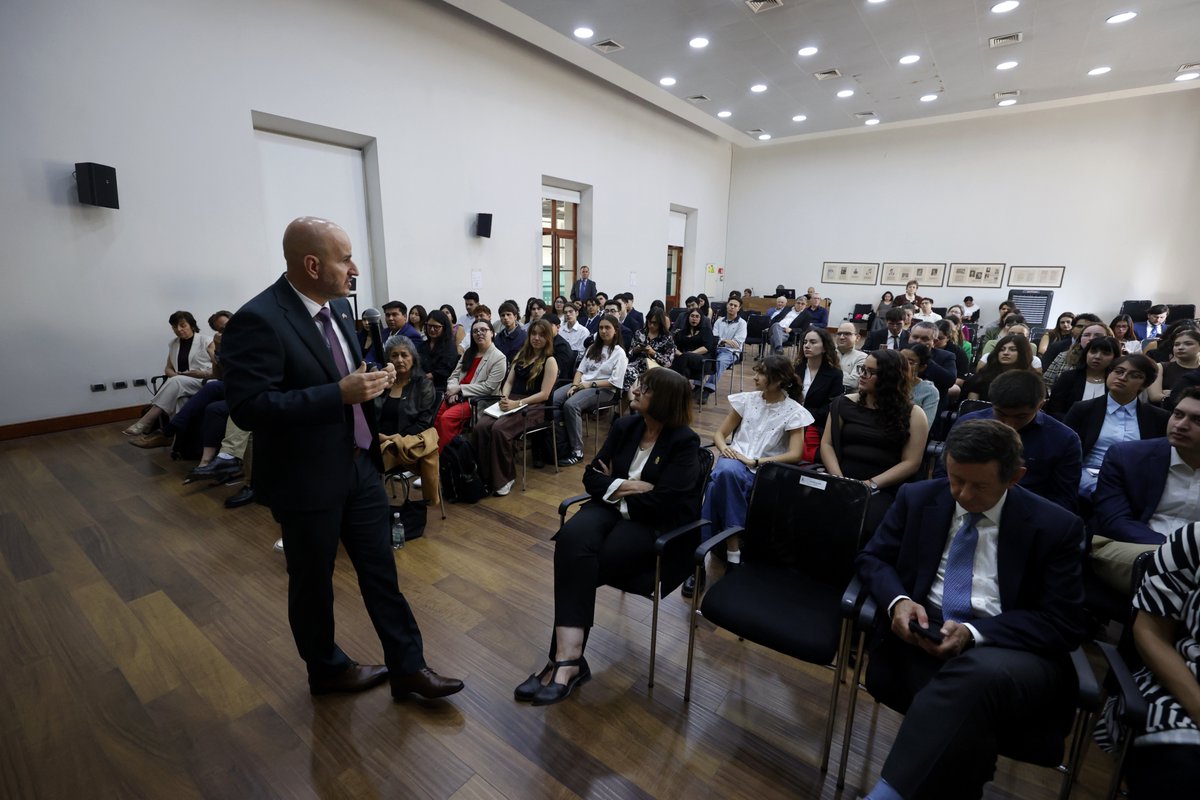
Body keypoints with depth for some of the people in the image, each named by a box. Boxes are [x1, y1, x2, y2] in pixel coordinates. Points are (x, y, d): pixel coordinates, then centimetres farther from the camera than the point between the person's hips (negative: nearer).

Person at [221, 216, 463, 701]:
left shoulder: (338, 305, 5)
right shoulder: (258, 320, -20)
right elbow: (248, 408, -26)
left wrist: (369, 381, 0)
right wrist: (340, 394, -29)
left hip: (359, 466, 7)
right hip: (307, 480, -7)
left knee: (381, 570, 13)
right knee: (313, 582, 15)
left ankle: (407, 666, 27)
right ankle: (326, 670, 39)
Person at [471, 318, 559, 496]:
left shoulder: (550, 361, 0)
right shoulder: (521, 355, 20)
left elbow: (544, 394, -9)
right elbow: (509, 382, 17)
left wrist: (517, 403, -17)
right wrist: (504, 398, -5)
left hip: (534, 406, -6)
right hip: (511, 402, 6)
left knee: (499, 429, -32)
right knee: (480, 427, -23)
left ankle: (504, 478, -15)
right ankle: (483, 476, -16)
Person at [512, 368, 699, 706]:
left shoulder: (684, 442, -10)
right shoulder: (624, 426, 7)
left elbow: (663, 504, -18)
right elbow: (591, 476, 7)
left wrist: (618, 488, -6)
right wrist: (628, 487, -10)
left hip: (654, 525, -5)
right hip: (612, 509, 5)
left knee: (578, 565, -26)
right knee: (572, 539, -29)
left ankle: (564, 658, -12)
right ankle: (569, 656, -30)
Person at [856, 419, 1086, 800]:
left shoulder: (1055, 527, 0)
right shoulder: (917, 498, 6)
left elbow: (1063, 624, -2)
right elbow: (872, 557, 10)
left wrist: (974, 633, -18)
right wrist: (898, 600, -13)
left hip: (1011, 648, -1)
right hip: (923, 637, 2)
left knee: (977, 676, -38)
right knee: (965, 711, -34)